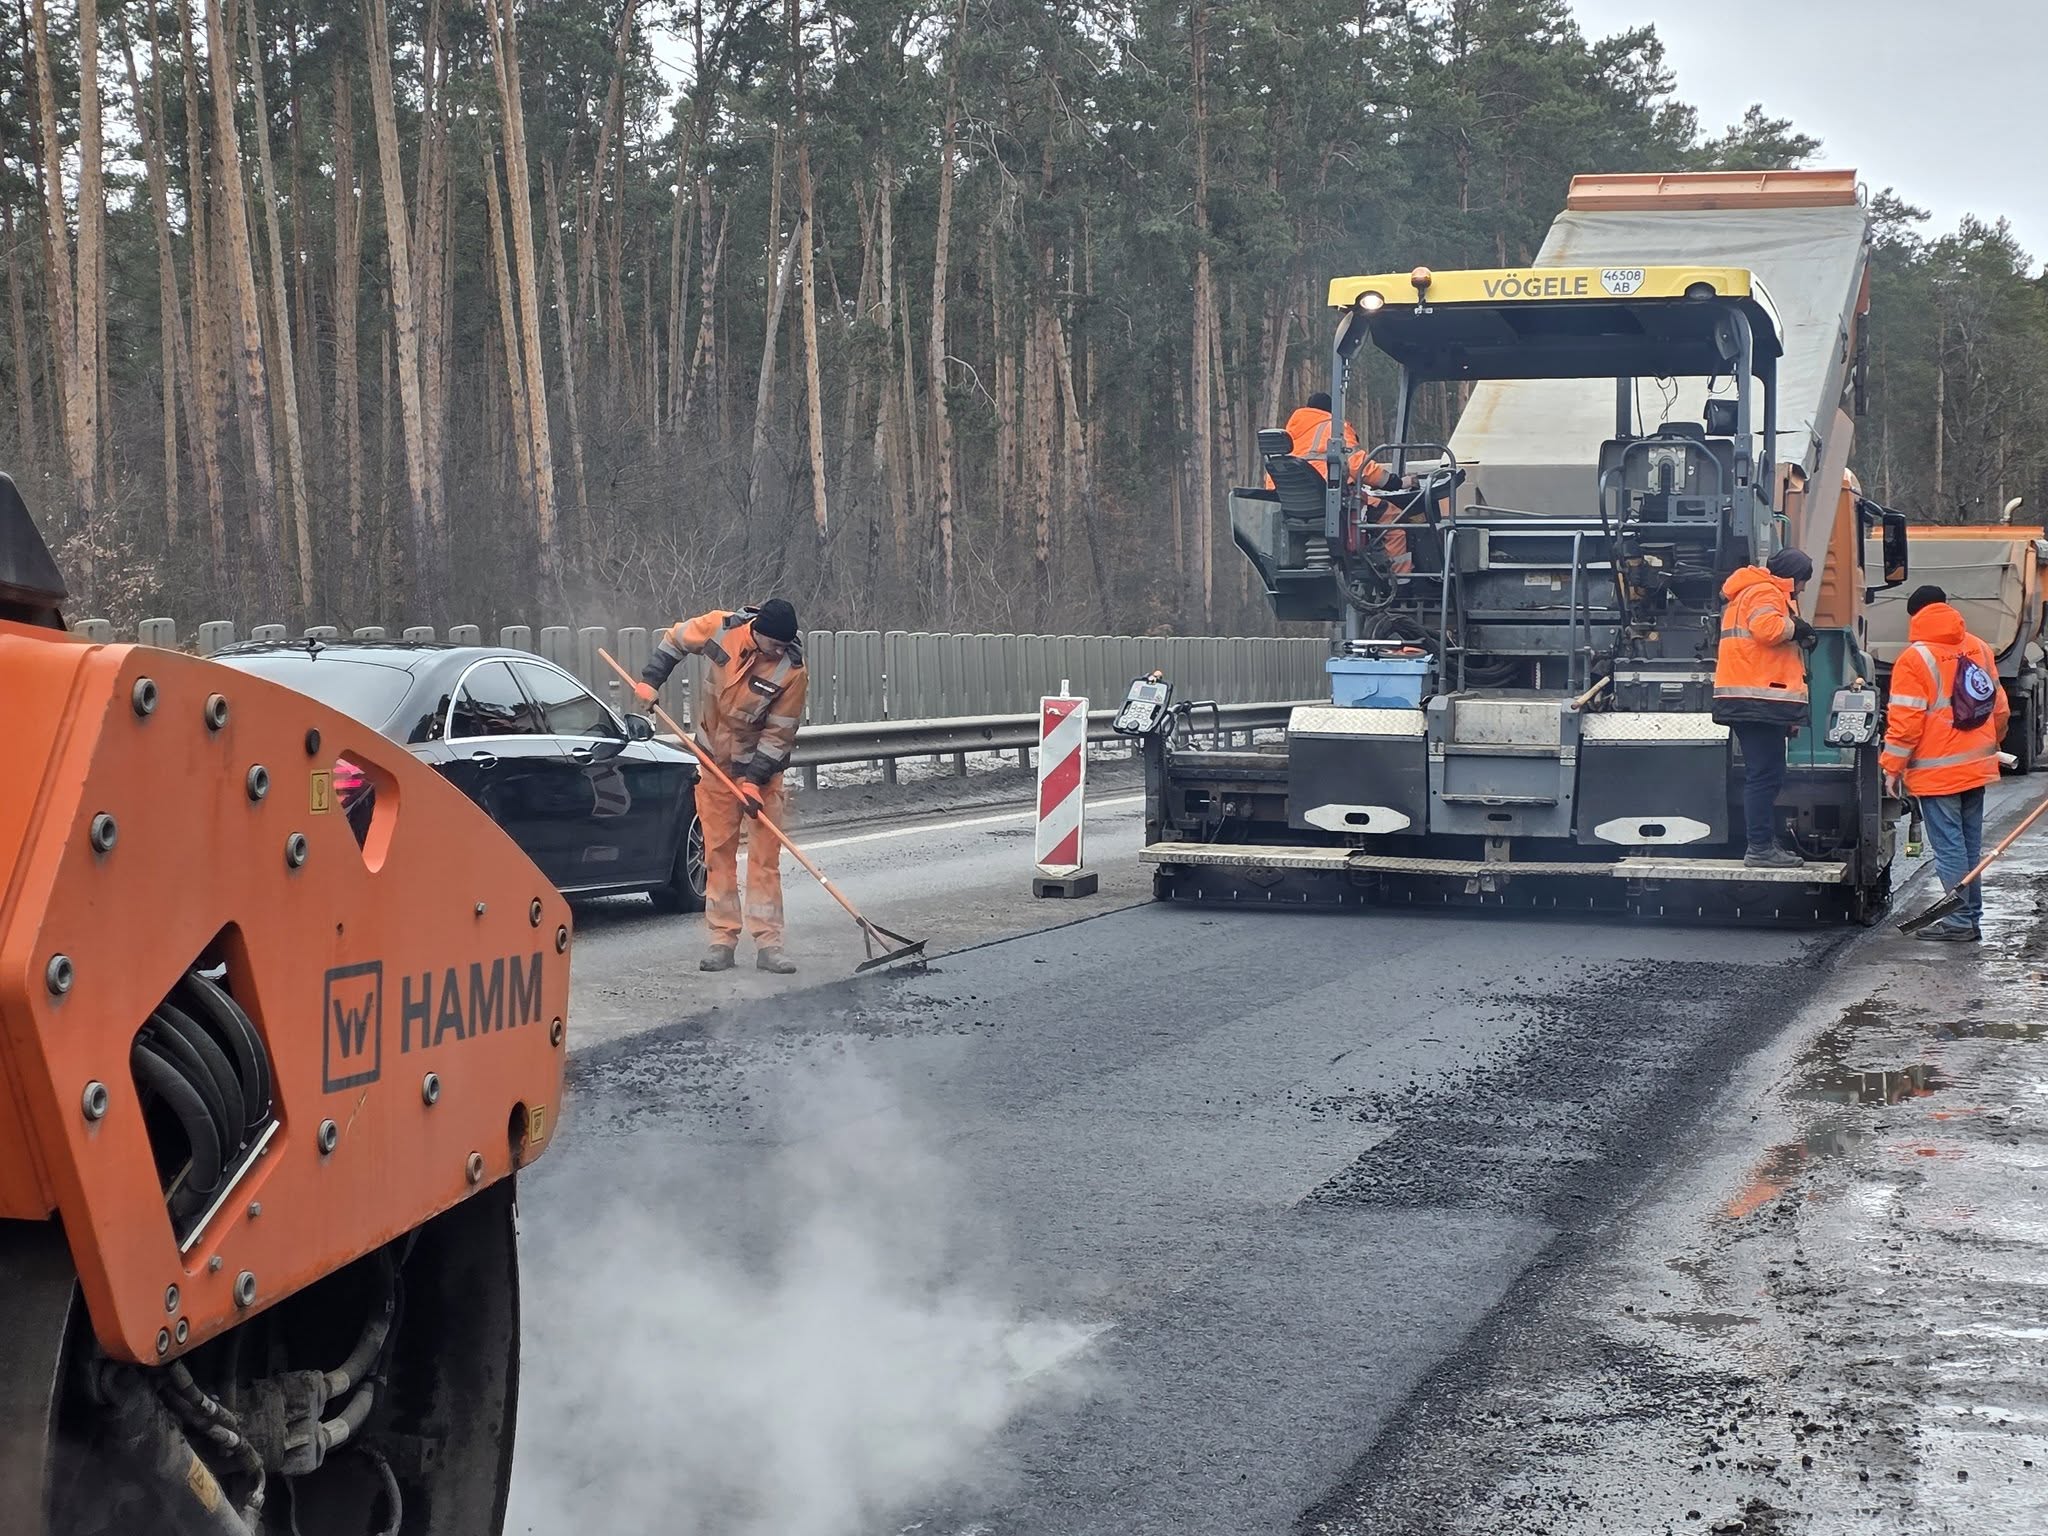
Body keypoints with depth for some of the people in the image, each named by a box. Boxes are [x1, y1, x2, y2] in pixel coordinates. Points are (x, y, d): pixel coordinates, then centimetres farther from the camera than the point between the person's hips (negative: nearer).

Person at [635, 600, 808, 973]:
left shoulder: (792, 670, -21)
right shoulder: (723, 629, -15)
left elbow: (779, 733, -17)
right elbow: (677, 638, 5)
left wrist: (753, 781, -20)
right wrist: (650, 679, 0)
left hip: (762, 766, -2)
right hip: (715, 761, 2)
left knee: (765, 855, -4)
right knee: (718, 851, 4)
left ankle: (768, 944, -1)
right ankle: (722, 942, 8)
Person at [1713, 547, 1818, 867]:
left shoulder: (1755, 592, 27)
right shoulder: (1764, 593, -7)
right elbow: (1767, 628, -25)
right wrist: (1796, 626, -10)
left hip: (1752, 703, 11)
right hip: (1760, 700, -11)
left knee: (1764, 774, 15)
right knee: (1765, 775, -11)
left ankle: (1764, 843, 20)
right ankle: (1760, 848, -12)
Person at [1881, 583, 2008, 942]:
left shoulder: (1915, 658, -12)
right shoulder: (1979, 649, 8)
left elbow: (1905, 719, -15)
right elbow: (2000, 707, 15)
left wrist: (1893, 766, -8)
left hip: (1936, 772, -7)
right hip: (1977, 766, 7)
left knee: (1949, 847, -4)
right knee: (1970, 845, 13)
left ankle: (1961, 921, -4)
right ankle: (1970, 916, 17)